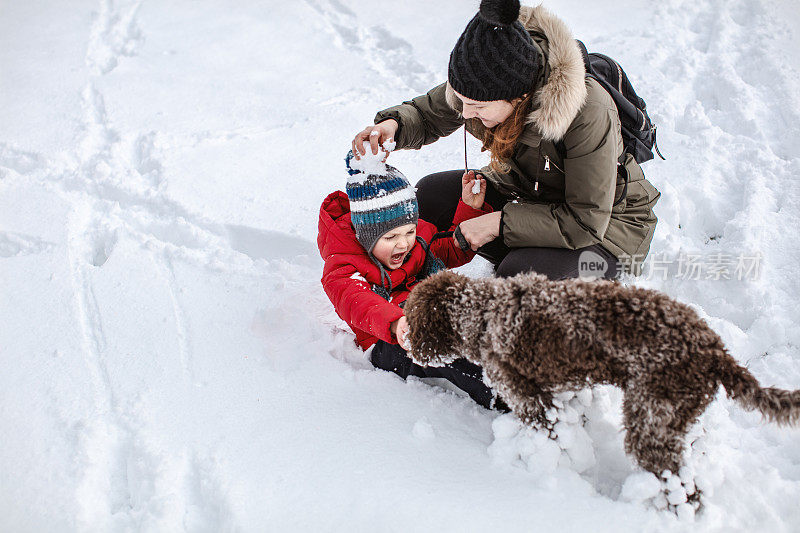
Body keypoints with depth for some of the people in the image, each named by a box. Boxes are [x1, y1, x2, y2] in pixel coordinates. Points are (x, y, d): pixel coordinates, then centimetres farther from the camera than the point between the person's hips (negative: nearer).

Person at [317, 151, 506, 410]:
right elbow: (357, 302, -36)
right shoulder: (342, 270, -14)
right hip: (388, 344, -6)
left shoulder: (420, 236, 7)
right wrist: (394, 322, -56)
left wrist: (470, 209, 8)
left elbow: (456, 250, 23)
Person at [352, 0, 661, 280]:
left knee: (521, 277, -33)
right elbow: (429, 115, 1)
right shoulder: (483, 82, -19)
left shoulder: (588, 112, -36)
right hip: (531, 196, 6)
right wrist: (393, 124, -22)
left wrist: (499, 224, -30)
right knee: (429, 195, -11)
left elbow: (587, 223, -32)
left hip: (607, 222, -6)